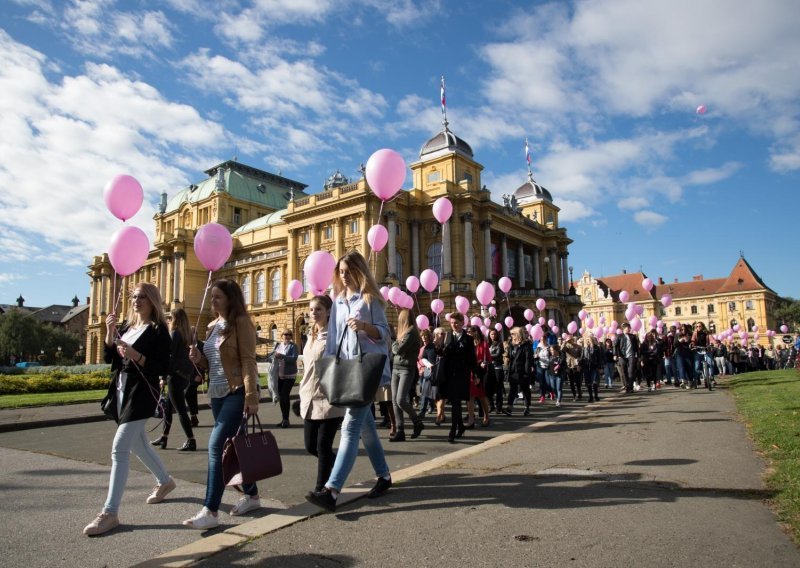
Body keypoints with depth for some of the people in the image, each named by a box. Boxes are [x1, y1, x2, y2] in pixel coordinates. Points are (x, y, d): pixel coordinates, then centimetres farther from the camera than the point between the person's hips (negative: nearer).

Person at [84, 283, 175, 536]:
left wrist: (137, 356, -25)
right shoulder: (126, 326, 12)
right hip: (121, 390, 8)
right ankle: (165, 481, 40)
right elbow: (110, 359, 8)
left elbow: (163, 368, -14)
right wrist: (110, 333, -5)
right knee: (137, 443, 20)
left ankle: (110, 513, -8)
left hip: (141, 394, -8)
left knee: (119, 449, -13)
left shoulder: (158, 330, -9)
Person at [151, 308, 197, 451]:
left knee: (181, 409, -4)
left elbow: (170, 356, -16)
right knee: (168, 406, 18)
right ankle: (164, 437, 27)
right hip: (186, 375, 8)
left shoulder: (174, 333, -11)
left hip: (176, 375, -8)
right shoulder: (188, 334, 11)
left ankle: (191, 441, -3)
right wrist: (192, 376, 16)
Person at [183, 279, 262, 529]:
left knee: (216, 445, -13)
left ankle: (210, 511, -7)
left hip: (237, 392, -8)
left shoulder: (241, 322, -10)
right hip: (217, 394, 8)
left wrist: (251, 396, -22)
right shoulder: (212, 326, 13)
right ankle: (252, 495, 28)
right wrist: (198, 358, -2)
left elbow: (248, 360, -17)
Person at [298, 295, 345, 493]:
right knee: (311, 446, 13)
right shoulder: (311, 336, 14)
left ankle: (321, 487, 13)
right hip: (310, 400, 8)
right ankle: (337, 465, 38)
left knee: (323, 446, -2)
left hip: (329, 400, -8)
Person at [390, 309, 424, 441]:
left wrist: (394, 344, 1)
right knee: (395, 401, 3)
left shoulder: (411, 332, -9)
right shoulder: (403, 333, 17)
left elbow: (399, 349, -17)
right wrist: (396, 345, -3)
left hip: (406, 370, -8)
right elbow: (394, 351, 15)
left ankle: (418, 422, 9)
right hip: (395, 369, 9)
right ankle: (400, 431, 6)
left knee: (401, 400, -13)